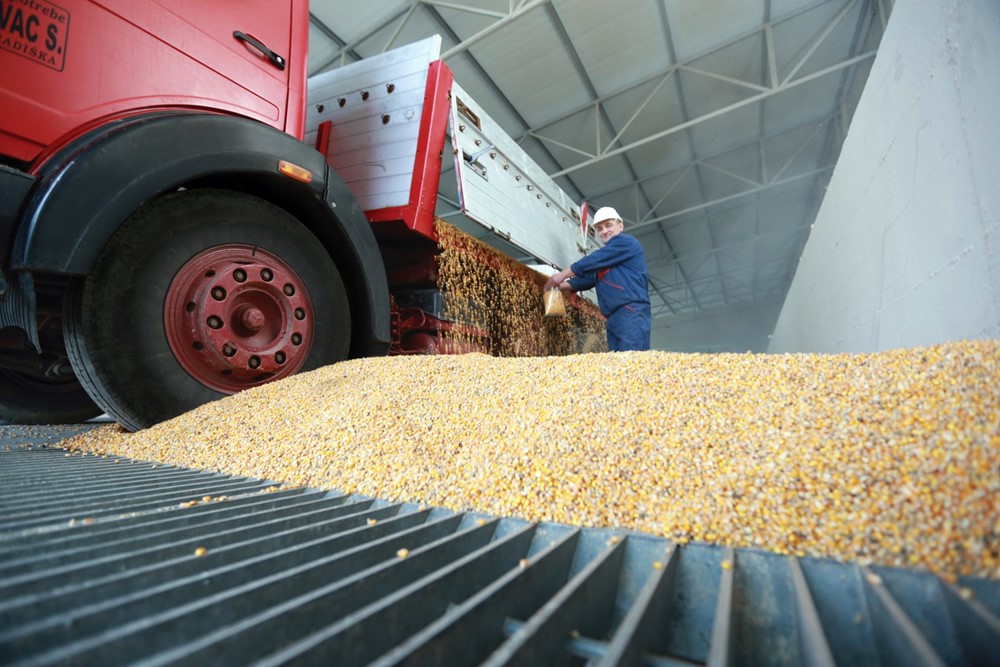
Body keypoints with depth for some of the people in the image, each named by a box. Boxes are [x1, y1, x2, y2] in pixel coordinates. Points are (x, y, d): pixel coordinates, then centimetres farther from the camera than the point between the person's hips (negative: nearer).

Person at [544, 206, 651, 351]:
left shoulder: (626, 242, 2)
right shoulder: (606, 260, 28)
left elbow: (593, 261, -6)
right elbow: (588, 278, 23)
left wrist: (563, 275, -2)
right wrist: (560, 285, 9)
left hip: (631, 312, -9)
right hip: (614, 317, 9)